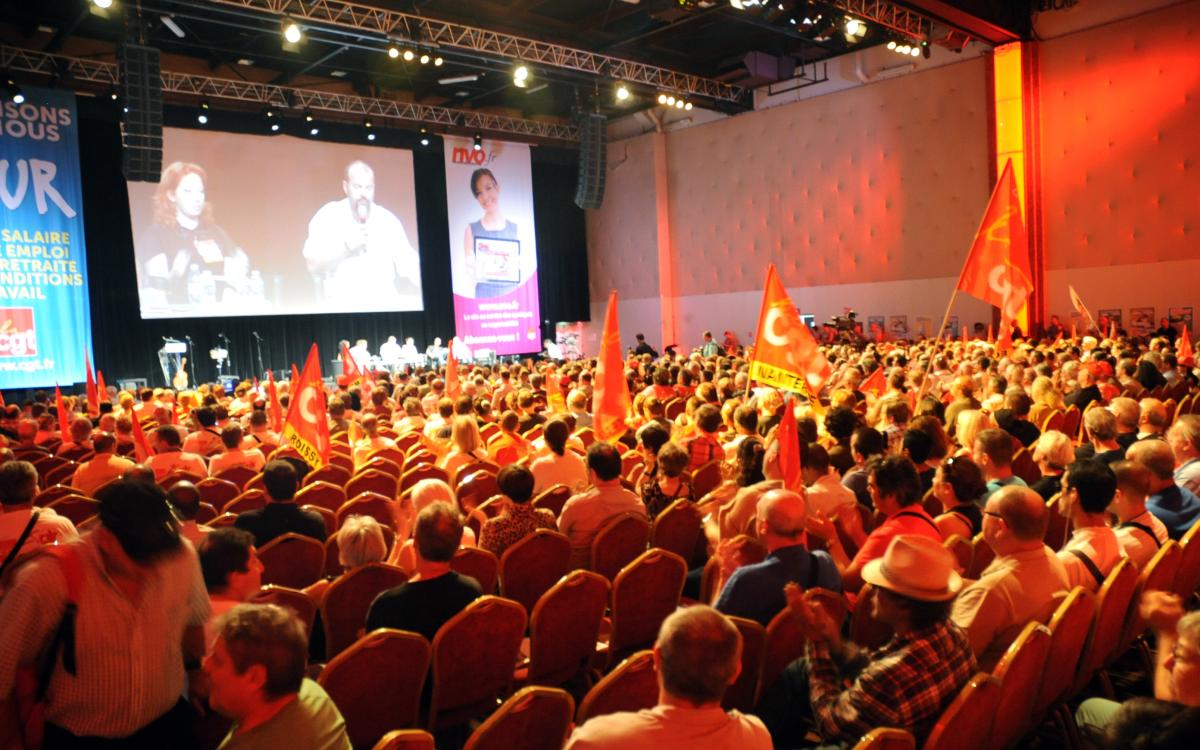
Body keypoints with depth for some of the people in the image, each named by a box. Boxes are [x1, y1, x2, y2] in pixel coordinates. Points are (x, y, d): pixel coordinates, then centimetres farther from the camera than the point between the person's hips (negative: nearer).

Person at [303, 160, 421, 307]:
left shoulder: (388, 220, 6)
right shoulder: (328, 216, 2)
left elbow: (410, 266, 1)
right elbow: (313, 264, -5)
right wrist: (346, 246, -15)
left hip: (384, 304, 3)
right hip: (340, 305, -3)